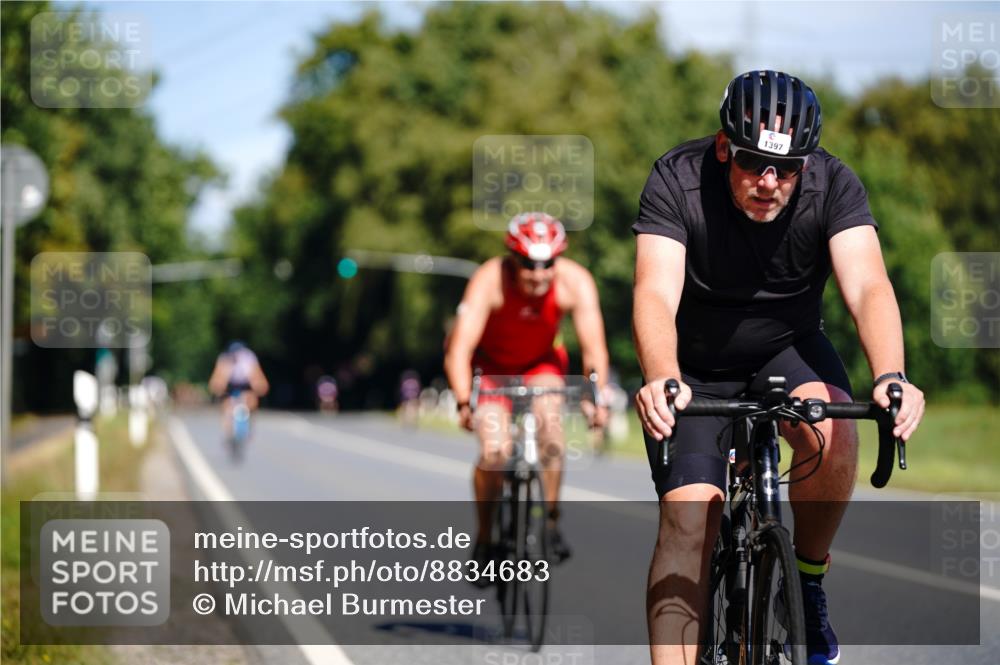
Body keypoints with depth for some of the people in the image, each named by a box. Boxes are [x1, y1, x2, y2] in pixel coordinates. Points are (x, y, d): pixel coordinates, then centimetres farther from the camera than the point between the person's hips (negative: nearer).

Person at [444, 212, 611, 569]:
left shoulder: (575, 281, -29)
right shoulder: (489, 281, -34)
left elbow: (594, 347, -33)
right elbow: (459, 350, -40)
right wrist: (464, 403, -55)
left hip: (541, 361, 2)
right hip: (490, 363, -2)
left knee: (549, 420, -26)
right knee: (494, 452, -18)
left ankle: (550, 522, -11)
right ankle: (485, 537, 3)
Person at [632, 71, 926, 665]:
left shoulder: (833, 184, -21)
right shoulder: (678, 180, -24)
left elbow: (868, 287, -33)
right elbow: (656, 295, -36)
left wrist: (891, 378, -53)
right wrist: (662, 380, -57)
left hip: (788, 349, 1)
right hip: (696, 370, -1)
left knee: (833, 433, -30)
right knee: (688, 517, -18)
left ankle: (809, 580, -5)